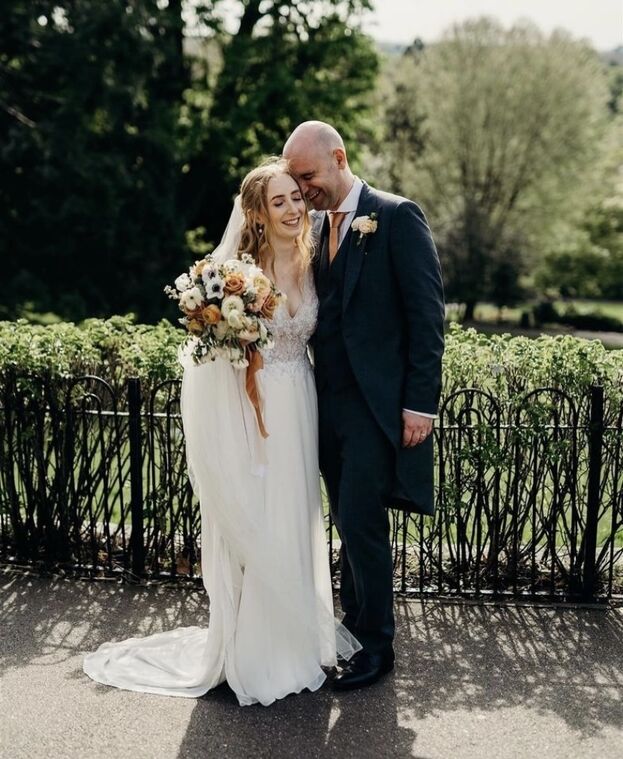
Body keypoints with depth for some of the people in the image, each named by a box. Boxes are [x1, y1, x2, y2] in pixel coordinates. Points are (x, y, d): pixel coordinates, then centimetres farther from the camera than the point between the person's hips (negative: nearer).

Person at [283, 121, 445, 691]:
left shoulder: (398, 216, -8)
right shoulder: (315, 227, 13)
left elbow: (427, 313, -11)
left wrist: (421, 403, -15)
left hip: (378, 403, -6)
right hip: (329, 402, 6)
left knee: (360, 521, -5)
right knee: (350, 522, 13)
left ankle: (377, 645, 11)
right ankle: (354, 624, 25)